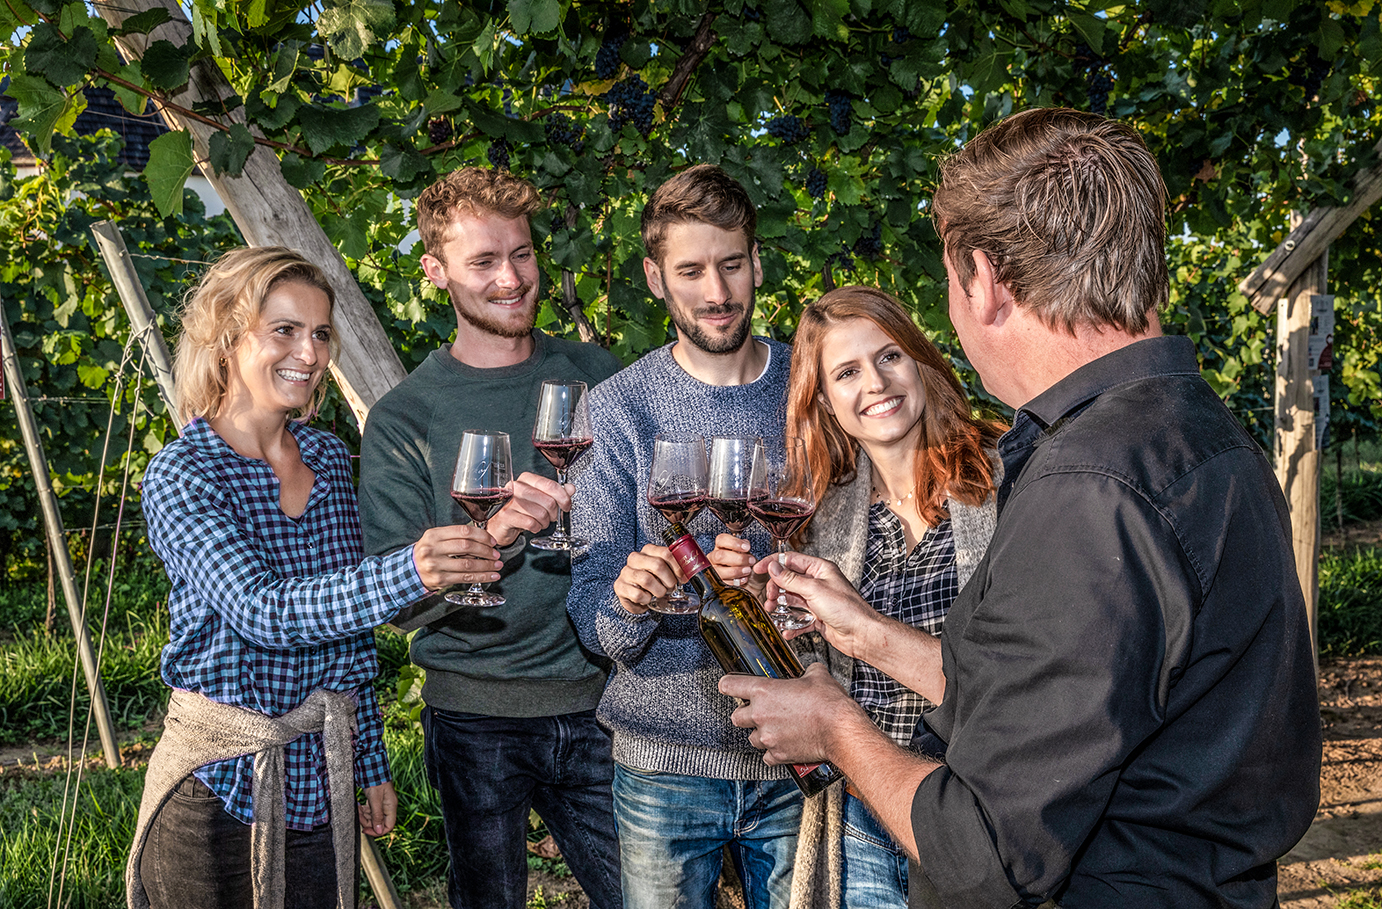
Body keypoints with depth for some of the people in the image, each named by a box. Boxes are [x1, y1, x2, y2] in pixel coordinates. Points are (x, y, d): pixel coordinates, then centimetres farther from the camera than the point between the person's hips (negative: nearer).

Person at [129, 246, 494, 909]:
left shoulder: (330, 458, 5)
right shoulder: (180, 474, -13)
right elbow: (259, 609, -28)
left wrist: (373, 766, 12)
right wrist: (407, 574, -43)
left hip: (321, 780, 5)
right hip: (216, 787, -5)